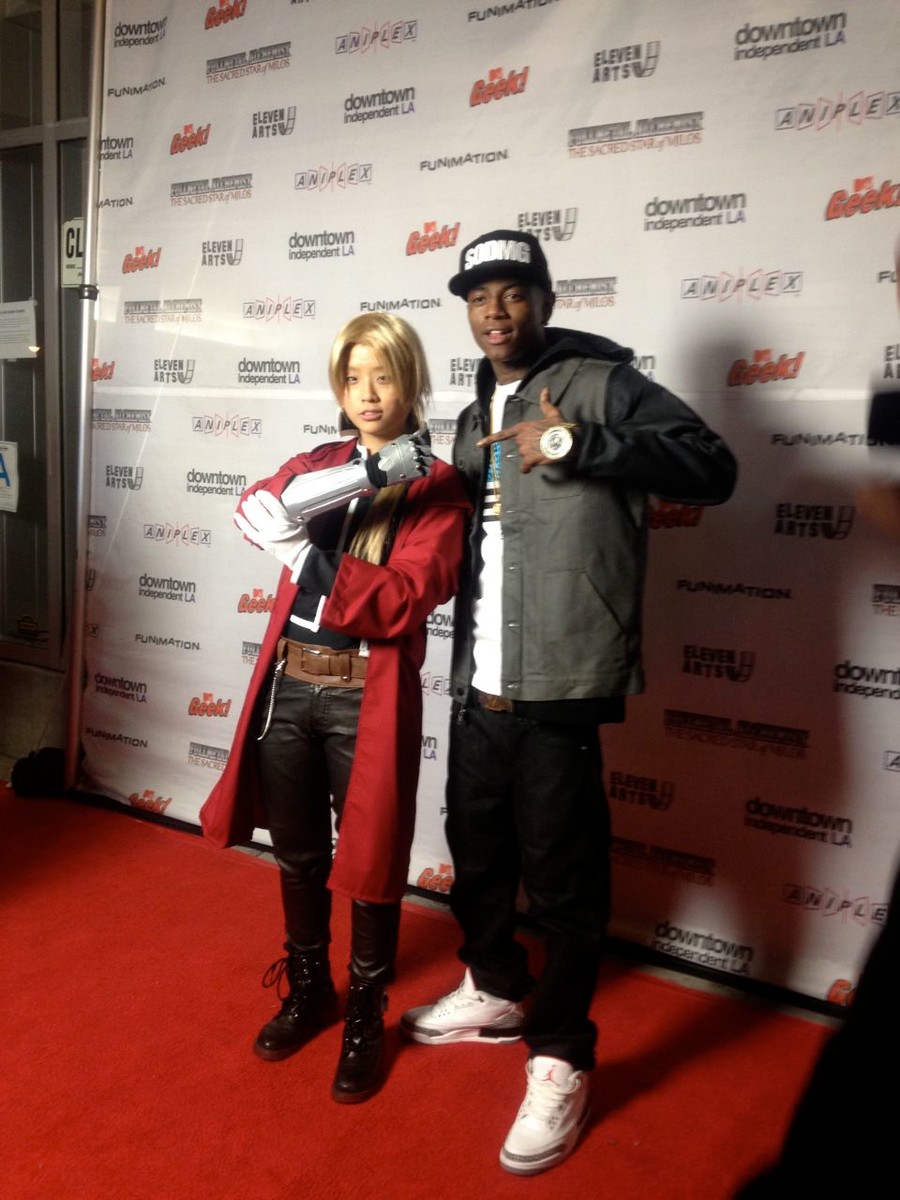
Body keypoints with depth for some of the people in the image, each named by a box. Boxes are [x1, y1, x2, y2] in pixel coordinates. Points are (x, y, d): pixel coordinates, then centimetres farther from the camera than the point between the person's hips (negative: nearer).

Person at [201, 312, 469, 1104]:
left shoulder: (437, 487, -5)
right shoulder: (318, 464, 9)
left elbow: (405, 602, -19)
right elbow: (256, 507, -14)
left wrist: (300, 551, -22)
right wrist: (365, 474, -25)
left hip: (369, 696, -4)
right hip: (288, 686, 5)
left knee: (370, 861, 8)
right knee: (297, 854, 17)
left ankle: (366, 1019, 30)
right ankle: (308, 991, 40)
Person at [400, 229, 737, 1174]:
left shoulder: (598, 382, -6)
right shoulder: (476, 417, 18)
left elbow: (713, 467, -19)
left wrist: (575, 446, -25)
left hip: (557, 690, -8)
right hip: (479, 687, 8)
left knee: (561, 881, 4)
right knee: (475, 854, 22)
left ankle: (559, 1059, 23)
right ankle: (495, 991, 45)